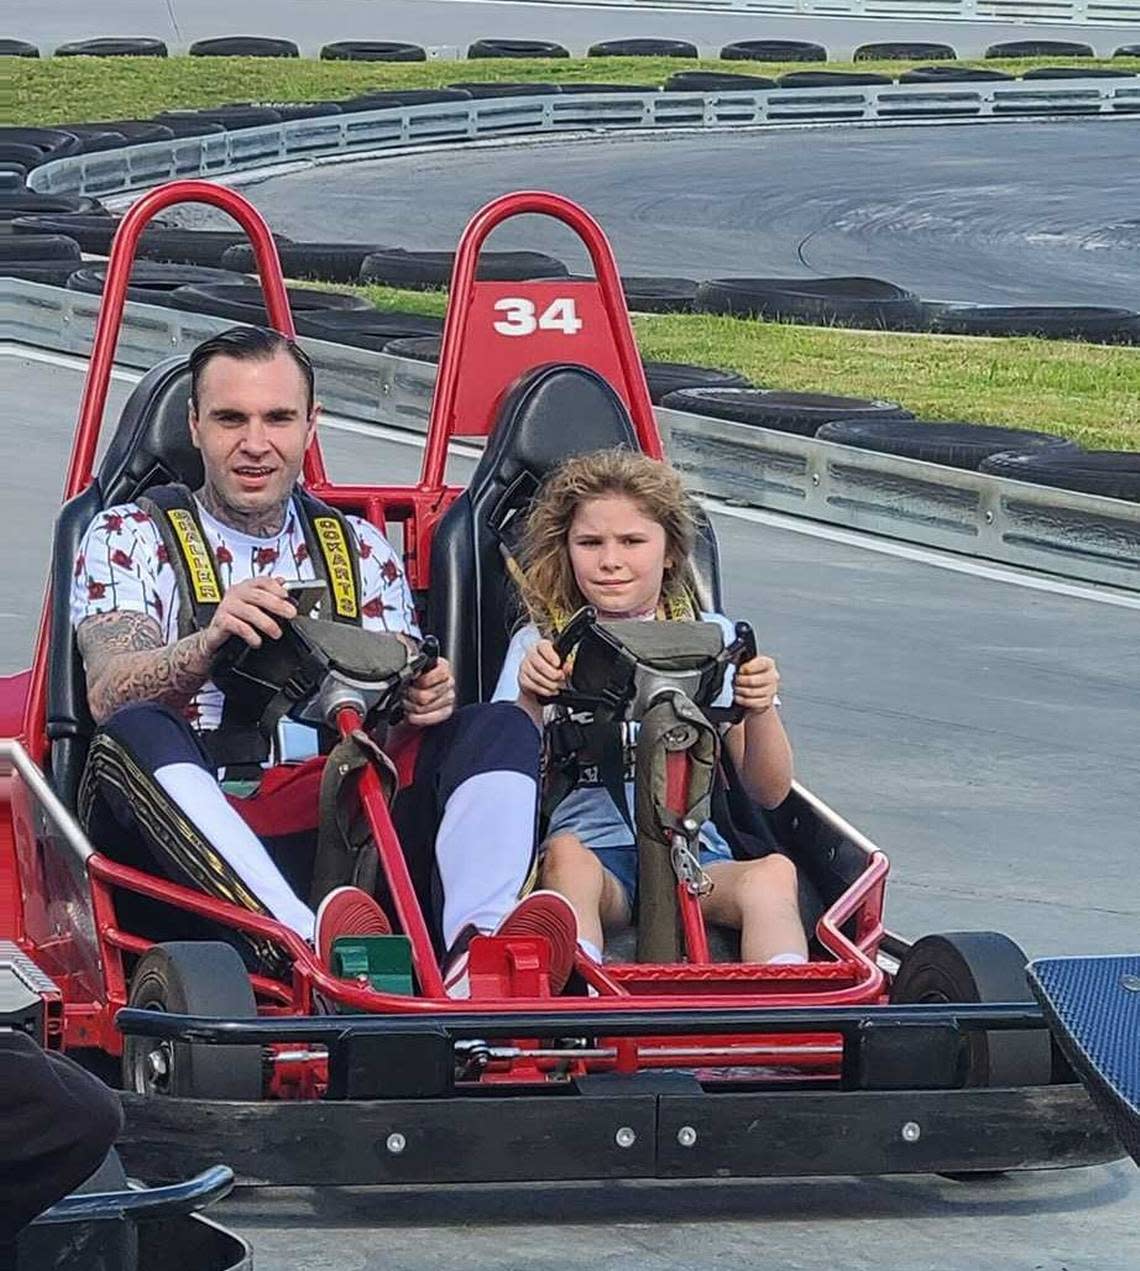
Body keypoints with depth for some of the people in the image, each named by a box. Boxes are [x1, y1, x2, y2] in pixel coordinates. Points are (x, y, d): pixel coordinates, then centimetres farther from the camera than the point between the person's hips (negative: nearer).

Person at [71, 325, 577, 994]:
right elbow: (112, 696, -8)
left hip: (335, 821, 3)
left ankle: (475, 946, -47)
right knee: (135, 736, -34)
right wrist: (208, 644, -29)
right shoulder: (129, 537, 10)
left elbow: (398, 702, 11)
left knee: (502, 728, -16)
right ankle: (308, 939, -57)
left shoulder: (362, 549, 21)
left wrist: (424, 699, -15)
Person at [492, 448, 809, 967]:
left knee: (772, 872, -32)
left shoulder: (712, 638, 15)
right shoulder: (539, 646, 12)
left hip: (693, 851, 1)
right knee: (565, 855, -37)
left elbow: (769, 792, 8)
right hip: (593, 849, -1)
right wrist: (530, 703, -19)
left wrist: (760, 711, -13)